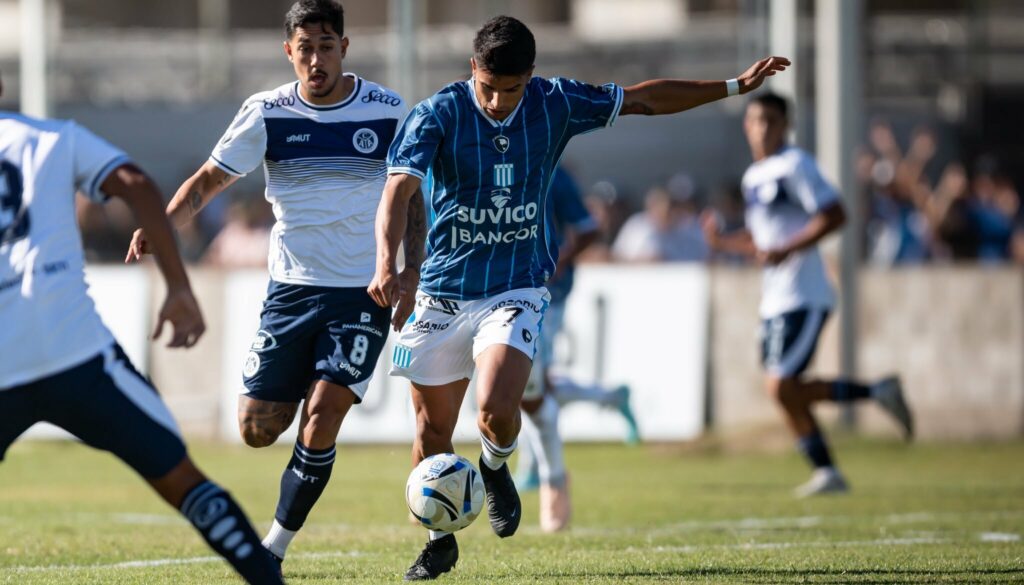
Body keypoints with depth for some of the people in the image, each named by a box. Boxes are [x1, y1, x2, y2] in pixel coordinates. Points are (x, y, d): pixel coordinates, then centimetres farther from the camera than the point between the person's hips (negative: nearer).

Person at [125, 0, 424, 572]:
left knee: (322, 414, -17)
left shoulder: (388, 111, -3)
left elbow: (412, 197, 7)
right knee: (259, 429, 0)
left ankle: (277, 543, -3)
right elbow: (209, 180, 2)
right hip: (292, 288, 2)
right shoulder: (267, 114, -3)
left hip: (364, 294, -2)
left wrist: (410, 277, -5)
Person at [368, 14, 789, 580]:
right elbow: (398, 191, -26)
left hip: (516, 290, 0)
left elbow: (644, 99, 8)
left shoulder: (555, 104, -5)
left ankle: (495, 467, 13)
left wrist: (735, 85, 9)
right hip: (442, 293, 0)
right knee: (432, 433, 6)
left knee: (496, 411, -23)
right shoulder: (437, 114, -14)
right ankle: (441, 537, 30)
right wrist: (387, 266, -43)